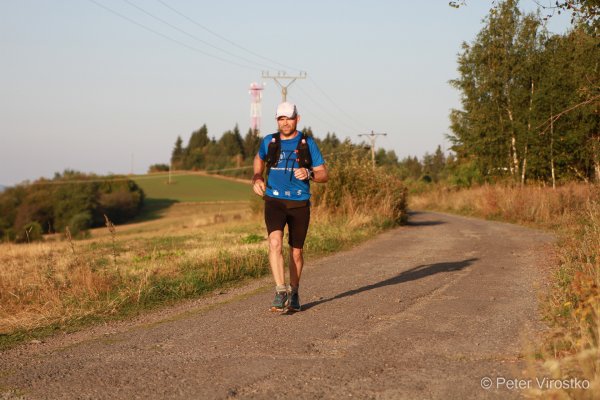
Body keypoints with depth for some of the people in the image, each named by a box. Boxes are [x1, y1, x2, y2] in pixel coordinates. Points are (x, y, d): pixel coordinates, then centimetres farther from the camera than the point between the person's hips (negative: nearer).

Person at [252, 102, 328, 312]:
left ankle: (294, 293, 31)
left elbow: (323, 175, 1)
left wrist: (308, 174, -20)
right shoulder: (269, 142, 4)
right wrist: (256, 179, 11)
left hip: (299, 204, 0)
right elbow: (259, 159, 28)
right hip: (275, 201, 0)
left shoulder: (307, 143, 0)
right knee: (275, 242, -24)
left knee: (296, 251, 9)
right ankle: (280, 292, -25)